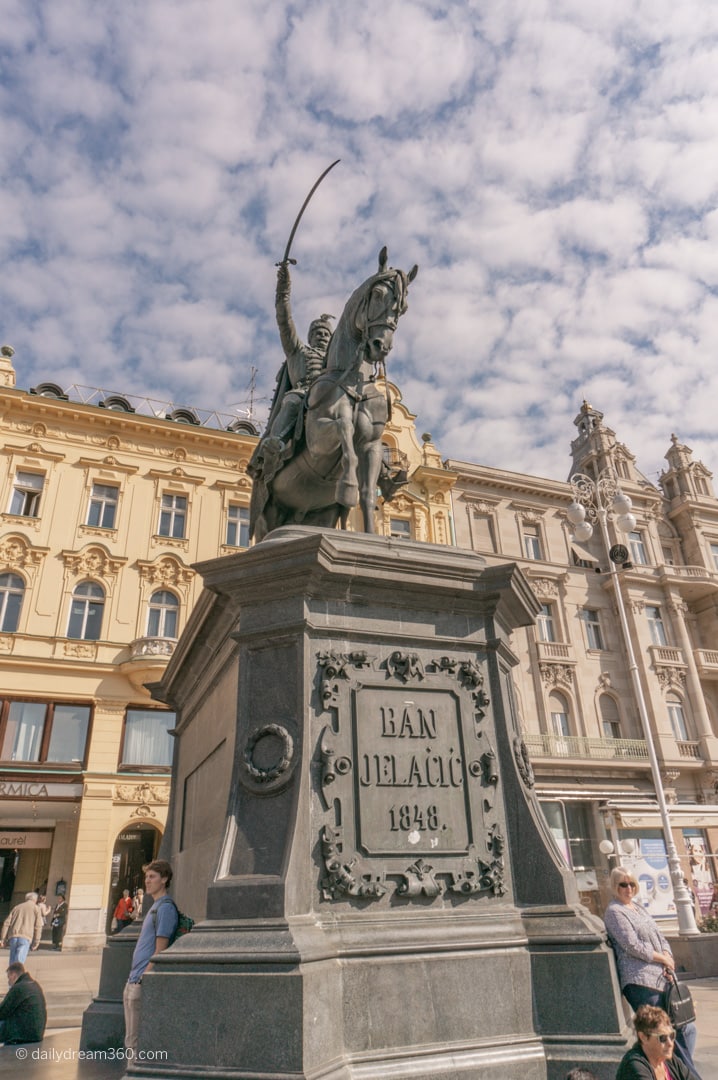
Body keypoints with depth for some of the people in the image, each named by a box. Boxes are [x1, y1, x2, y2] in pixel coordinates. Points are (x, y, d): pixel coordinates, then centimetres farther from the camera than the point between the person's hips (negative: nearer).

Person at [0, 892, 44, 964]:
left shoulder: (17, 907, 23)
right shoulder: (36, 908, 11)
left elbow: (7, 923, 12)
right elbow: (38, 926, 2)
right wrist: (36, 943, 4)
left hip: (13, 936, 4)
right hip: (25, 937, -4)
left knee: (12, 961, 16)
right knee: (19, 961, -10)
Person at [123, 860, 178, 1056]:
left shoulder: (165, 908, -15)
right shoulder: (155, 906, 15)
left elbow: (159, 951, -19)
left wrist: (143, 978, -19)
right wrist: (134, 978, 17)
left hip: (143, 983, -9)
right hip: (134, 981, 9)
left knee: (136, 1043, -1)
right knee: (131, 1042, 16)